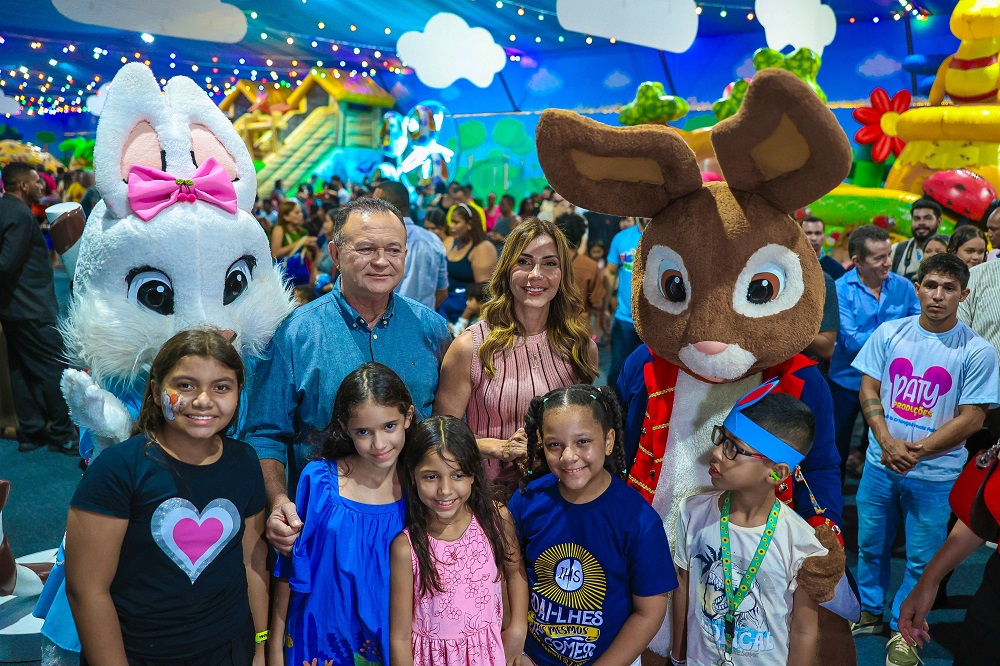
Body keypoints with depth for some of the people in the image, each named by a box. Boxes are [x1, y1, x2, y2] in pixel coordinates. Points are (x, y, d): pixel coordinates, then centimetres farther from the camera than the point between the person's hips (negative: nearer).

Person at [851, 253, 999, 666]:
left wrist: (915, 452, -15)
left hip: (934, 474, -2)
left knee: (921, 558, 10)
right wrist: (888, 443, -13)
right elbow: (868, 389, 0)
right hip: (880, 462, 2)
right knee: (870, 545, 16)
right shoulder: (889, 333, -3)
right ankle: (869, 613, 38)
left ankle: (903, 630, 30)